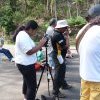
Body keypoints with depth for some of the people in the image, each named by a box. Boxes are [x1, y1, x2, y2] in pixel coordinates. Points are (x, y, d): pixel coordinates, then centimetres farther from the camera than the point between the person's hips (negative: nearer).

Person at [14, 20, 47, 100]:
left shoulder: (23, 34, 10)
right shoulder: (24, 37, -23)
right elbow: (29, 51, -27)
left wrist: (39, 45, 9)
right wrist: (41, 44, -21)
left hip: (25, 63, 12)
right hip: (26, 64, -12)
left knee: (27, 81, 26)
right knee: (32, 85, -8)